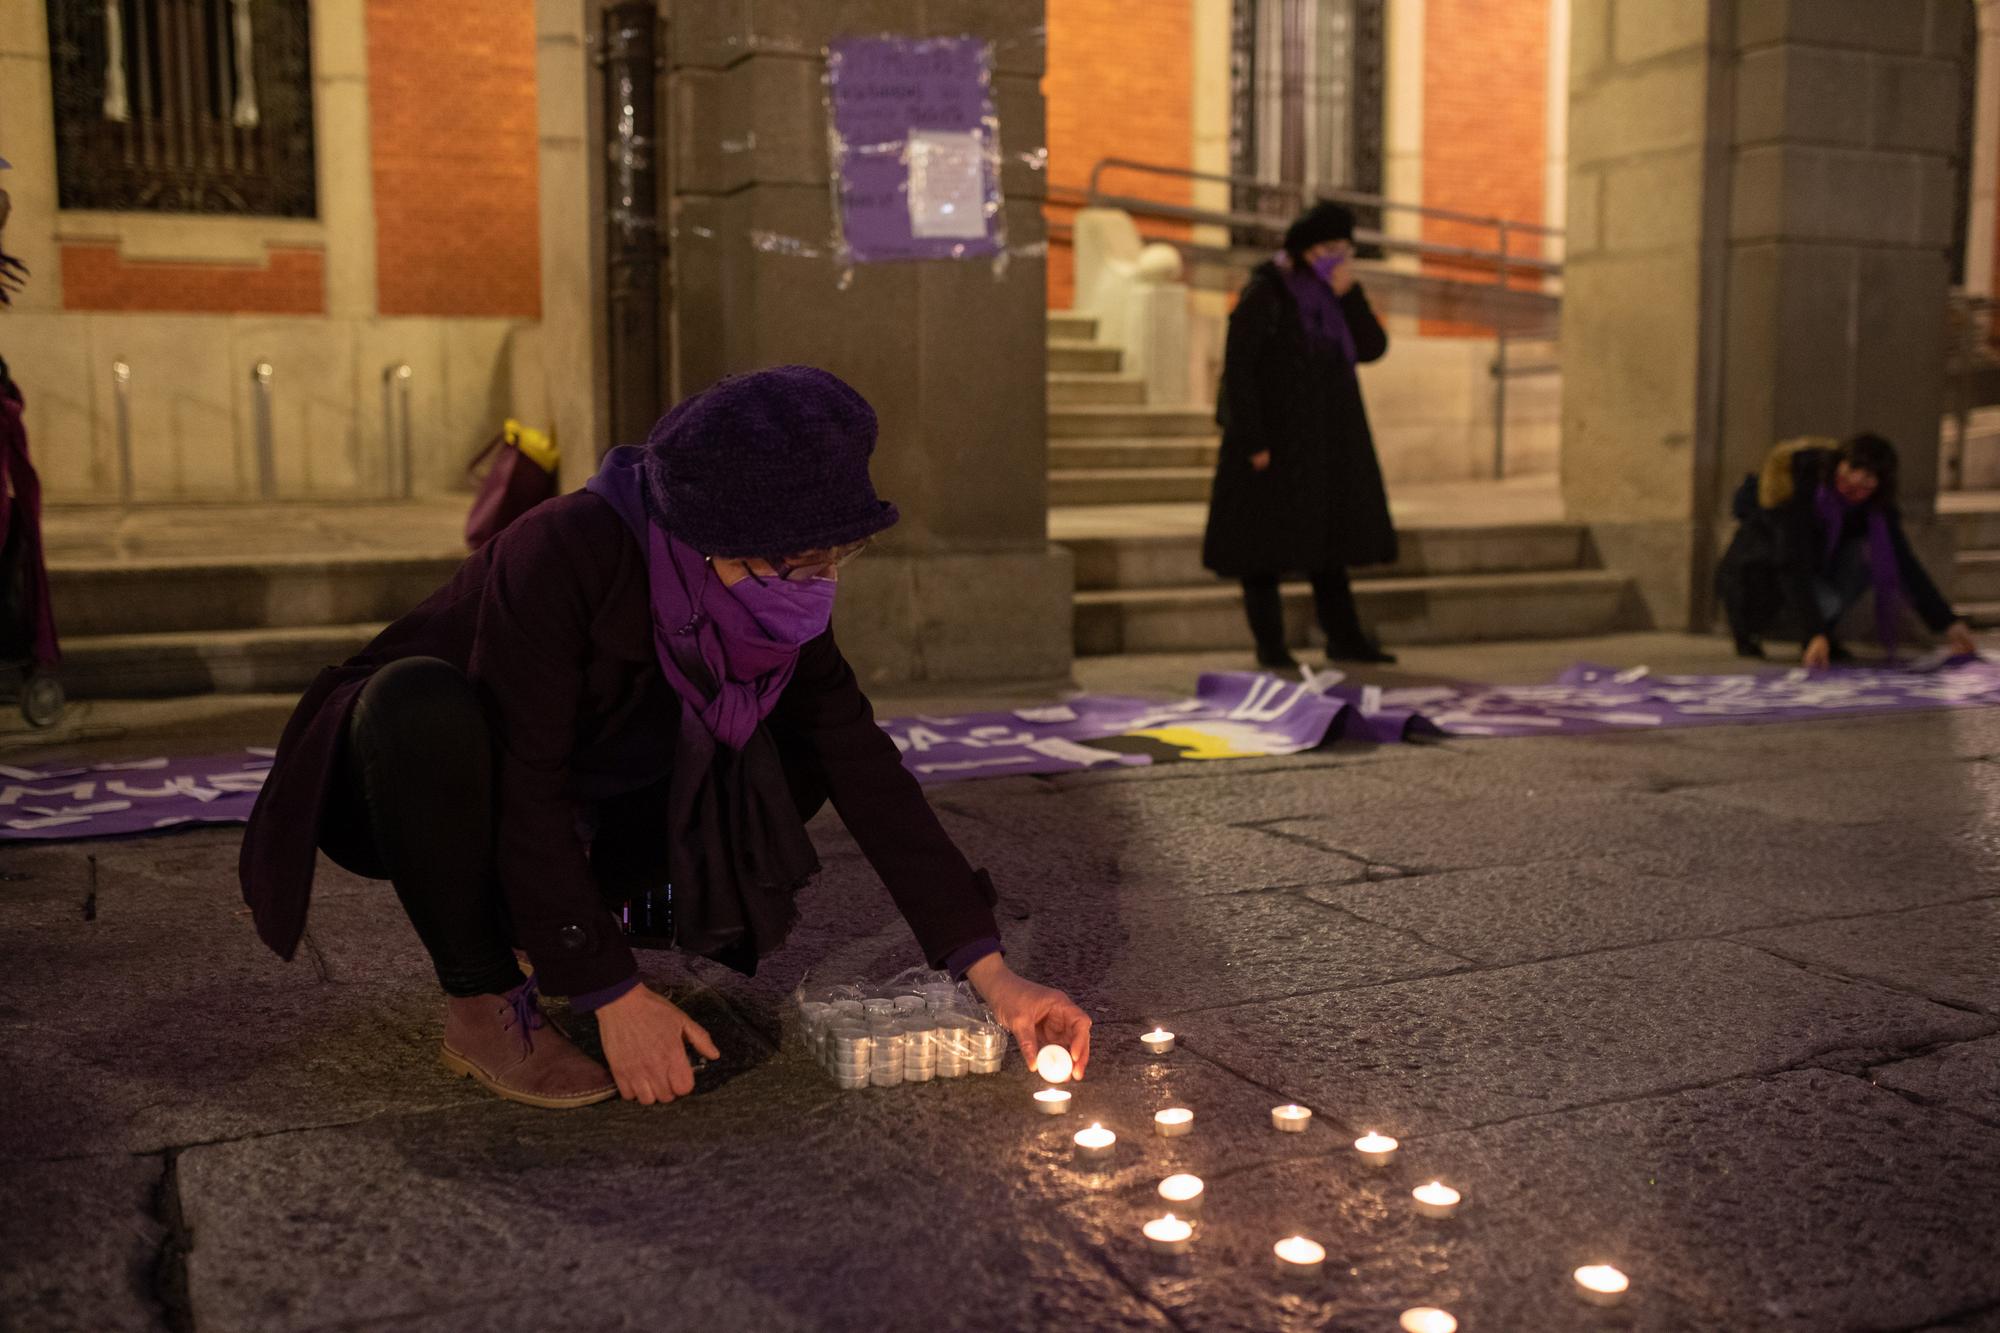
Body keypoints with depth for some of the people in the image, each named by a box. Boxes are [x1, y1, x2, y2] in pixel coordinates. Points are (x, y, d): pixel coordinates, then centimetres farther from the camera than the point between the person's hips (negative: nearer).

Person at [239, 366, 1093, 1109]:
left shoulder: (780, 591, -15)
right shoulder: (565, 555, -34)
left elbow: (868, 772, -14)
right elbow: (524, 794, -32)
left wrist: (988, 969, -19)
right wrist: (614, 997, -31)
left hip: (588, 811, 5)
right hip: (410, 770, -5)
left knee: (807, 741, -11)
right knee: (426, 702, -39)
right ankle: (482, 1002, -19)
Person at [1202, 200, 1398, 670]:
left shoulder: (1333, 295, 8)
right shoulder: (1265, 294, -11)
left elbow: (1373, 348, 0)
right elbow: (1236, 367, -15)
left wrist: (1349, 293, -13)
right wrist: (1251, 441, -20)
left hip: (1326, 437, 7)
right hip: (1275, 434, -6)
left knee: (1325, 535, 10)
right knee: (1266, 537, 1)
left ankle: (1343, 637, 15)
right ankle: (1269, 643, 9)